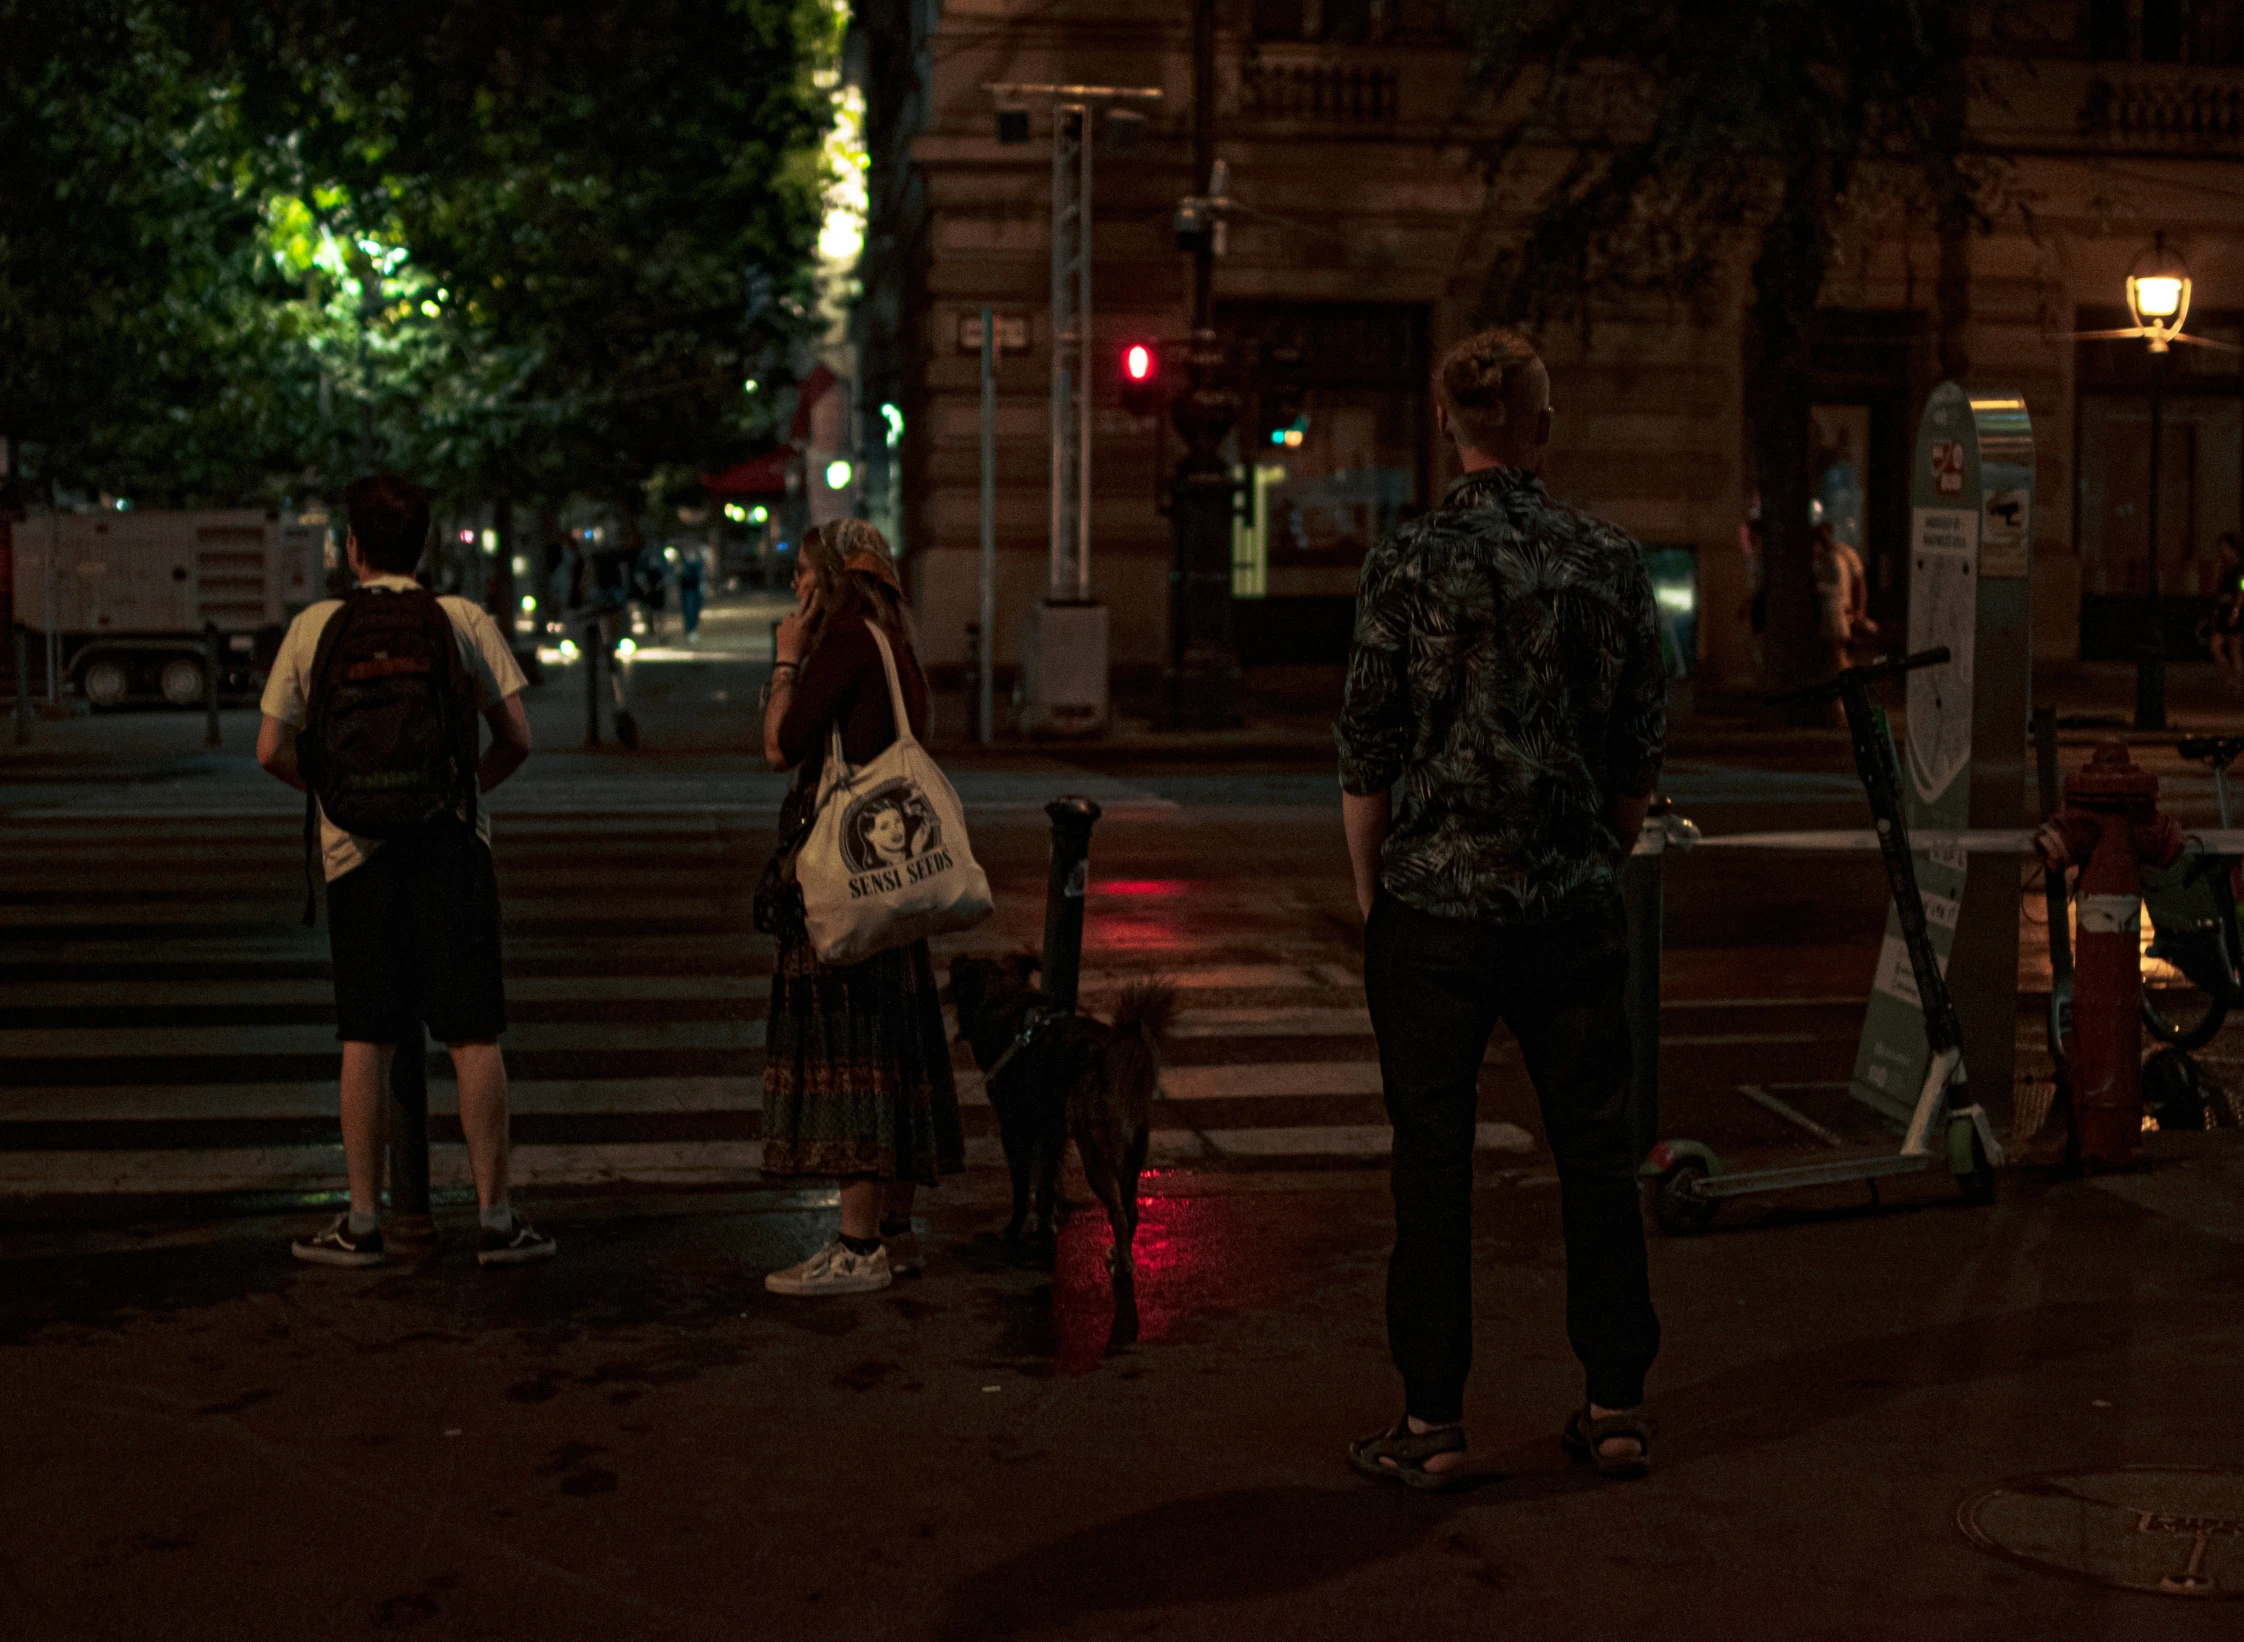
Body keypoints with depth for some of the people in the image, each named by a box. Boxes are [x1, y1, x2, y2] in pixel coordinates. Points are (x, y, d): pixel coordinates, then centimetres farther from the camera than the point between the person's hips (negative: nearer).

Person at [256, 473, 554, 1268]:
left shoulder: (313, 626, 3)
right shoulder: (466, 620, 0)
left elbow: (272, 750, 5)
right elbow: (516, 738, -3)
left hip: (355, 848, 1)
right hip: (449, 844, -1)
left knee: (366, 1041, 7)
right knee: (473, 1037, 1)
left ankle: (362, 1221, 12)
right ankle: (495, 1217, 4)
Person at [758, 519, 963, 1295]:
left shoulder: (845, 639, -11)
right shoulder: (894, 645, 16)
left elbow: (779, 746, -12)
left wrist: (786, 658, -1)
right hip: (889, 863, 10)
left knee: (843, 1041, -7)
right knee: (889, 1043, 12)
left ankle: (858, 1246, -6)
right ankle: (895, 1229, 18)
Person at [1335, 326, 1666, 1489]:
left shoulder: (1408, 564, -7)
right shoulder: (1613, 563, 2)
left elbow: (1367, 756, -5)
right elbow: (1642, 754, 7)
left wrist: (1369, 894, 6)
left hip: (1436, 906, -3)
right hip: (1575, 911, 3)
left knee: (1433, 1163, 4)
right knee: (1596, 1154, 11)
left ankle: (1432, 1423, 8)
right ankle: (1615, 1407, 18)